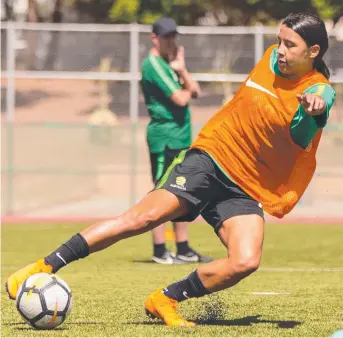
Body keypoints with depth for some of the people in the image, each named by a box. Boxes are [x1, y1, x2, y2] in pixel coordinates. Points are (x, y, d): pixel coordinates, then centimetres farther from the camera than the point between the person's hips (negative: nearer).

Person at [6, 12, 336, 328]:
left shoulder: (319, 91, -11)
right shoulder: (271, 57, 2)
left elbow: (301, 132, -36)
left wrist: (314, 108, -58)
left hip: (246, 190, -1)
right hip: (210, 156, 1)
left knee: (246, 262, -25)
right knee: (146, 215, -20)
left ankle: (165, 300, -4)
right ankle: (43, 268, -17)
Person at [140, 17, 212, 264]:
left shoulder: (170, 63, 19)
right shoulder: (154, 64, -11)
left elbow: (195, 92, 11)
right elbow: (180, 99, -18)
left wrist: (182, 71, -4)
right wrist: (187, 89, 3)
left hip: (181, 137, 9)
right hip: (165, 137, -9)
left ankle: (183, 249, 15)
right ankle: (160, 251, -5)